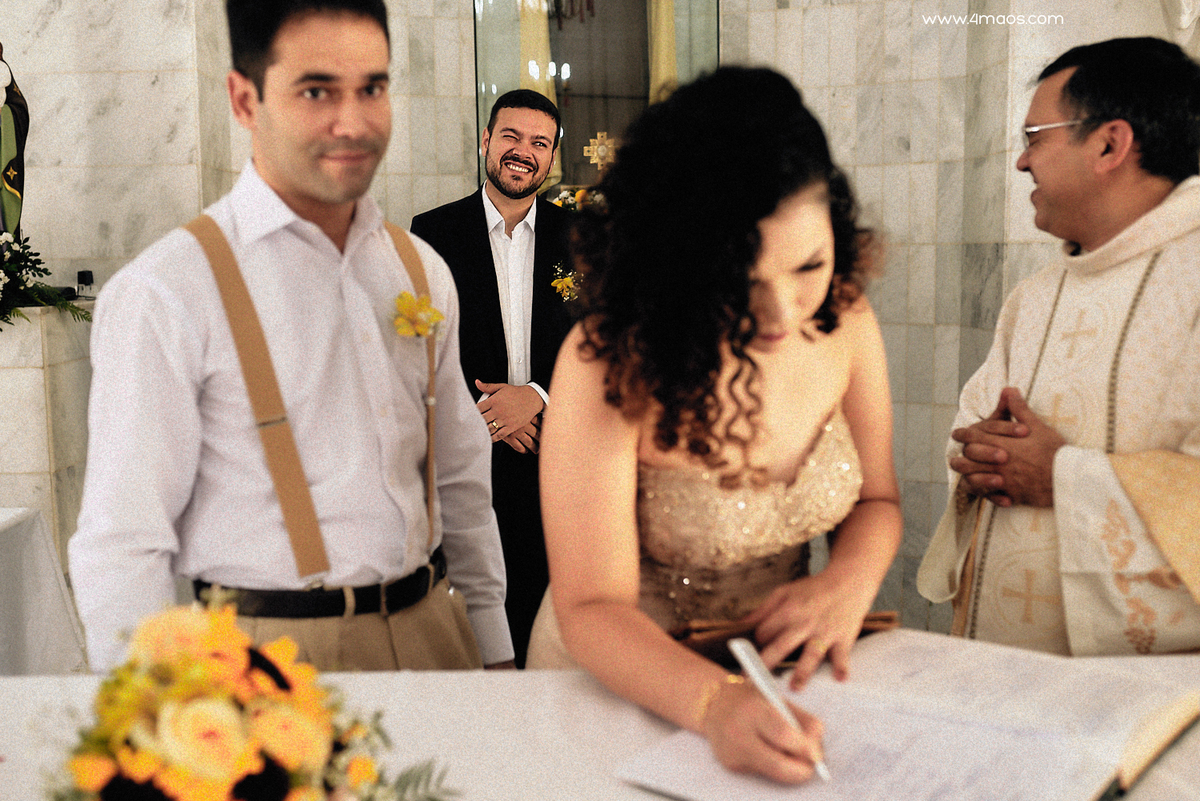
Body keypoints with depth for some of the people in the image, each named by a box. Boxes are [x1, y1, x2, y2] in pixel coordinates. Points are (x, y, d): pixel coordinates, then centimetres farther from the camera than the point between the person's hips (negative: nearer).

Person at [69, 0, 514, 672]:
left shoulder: (421, 270, 5)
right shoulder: (164, 293, -13)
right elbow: (122, 544, -12)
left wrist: (493, 647, 11)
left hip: (433, 629, 5)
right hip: (275, 651, -5)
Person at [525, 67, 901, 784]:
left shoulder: (845, 321, -7)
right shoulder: (607, 366, -21)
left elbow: (876, 501, 6)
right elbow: (591, 608, -21)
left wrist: (848, 585, -14)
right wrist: (717, 702, -38)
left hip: (785, 668, 2)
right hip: (624, 682, -2)